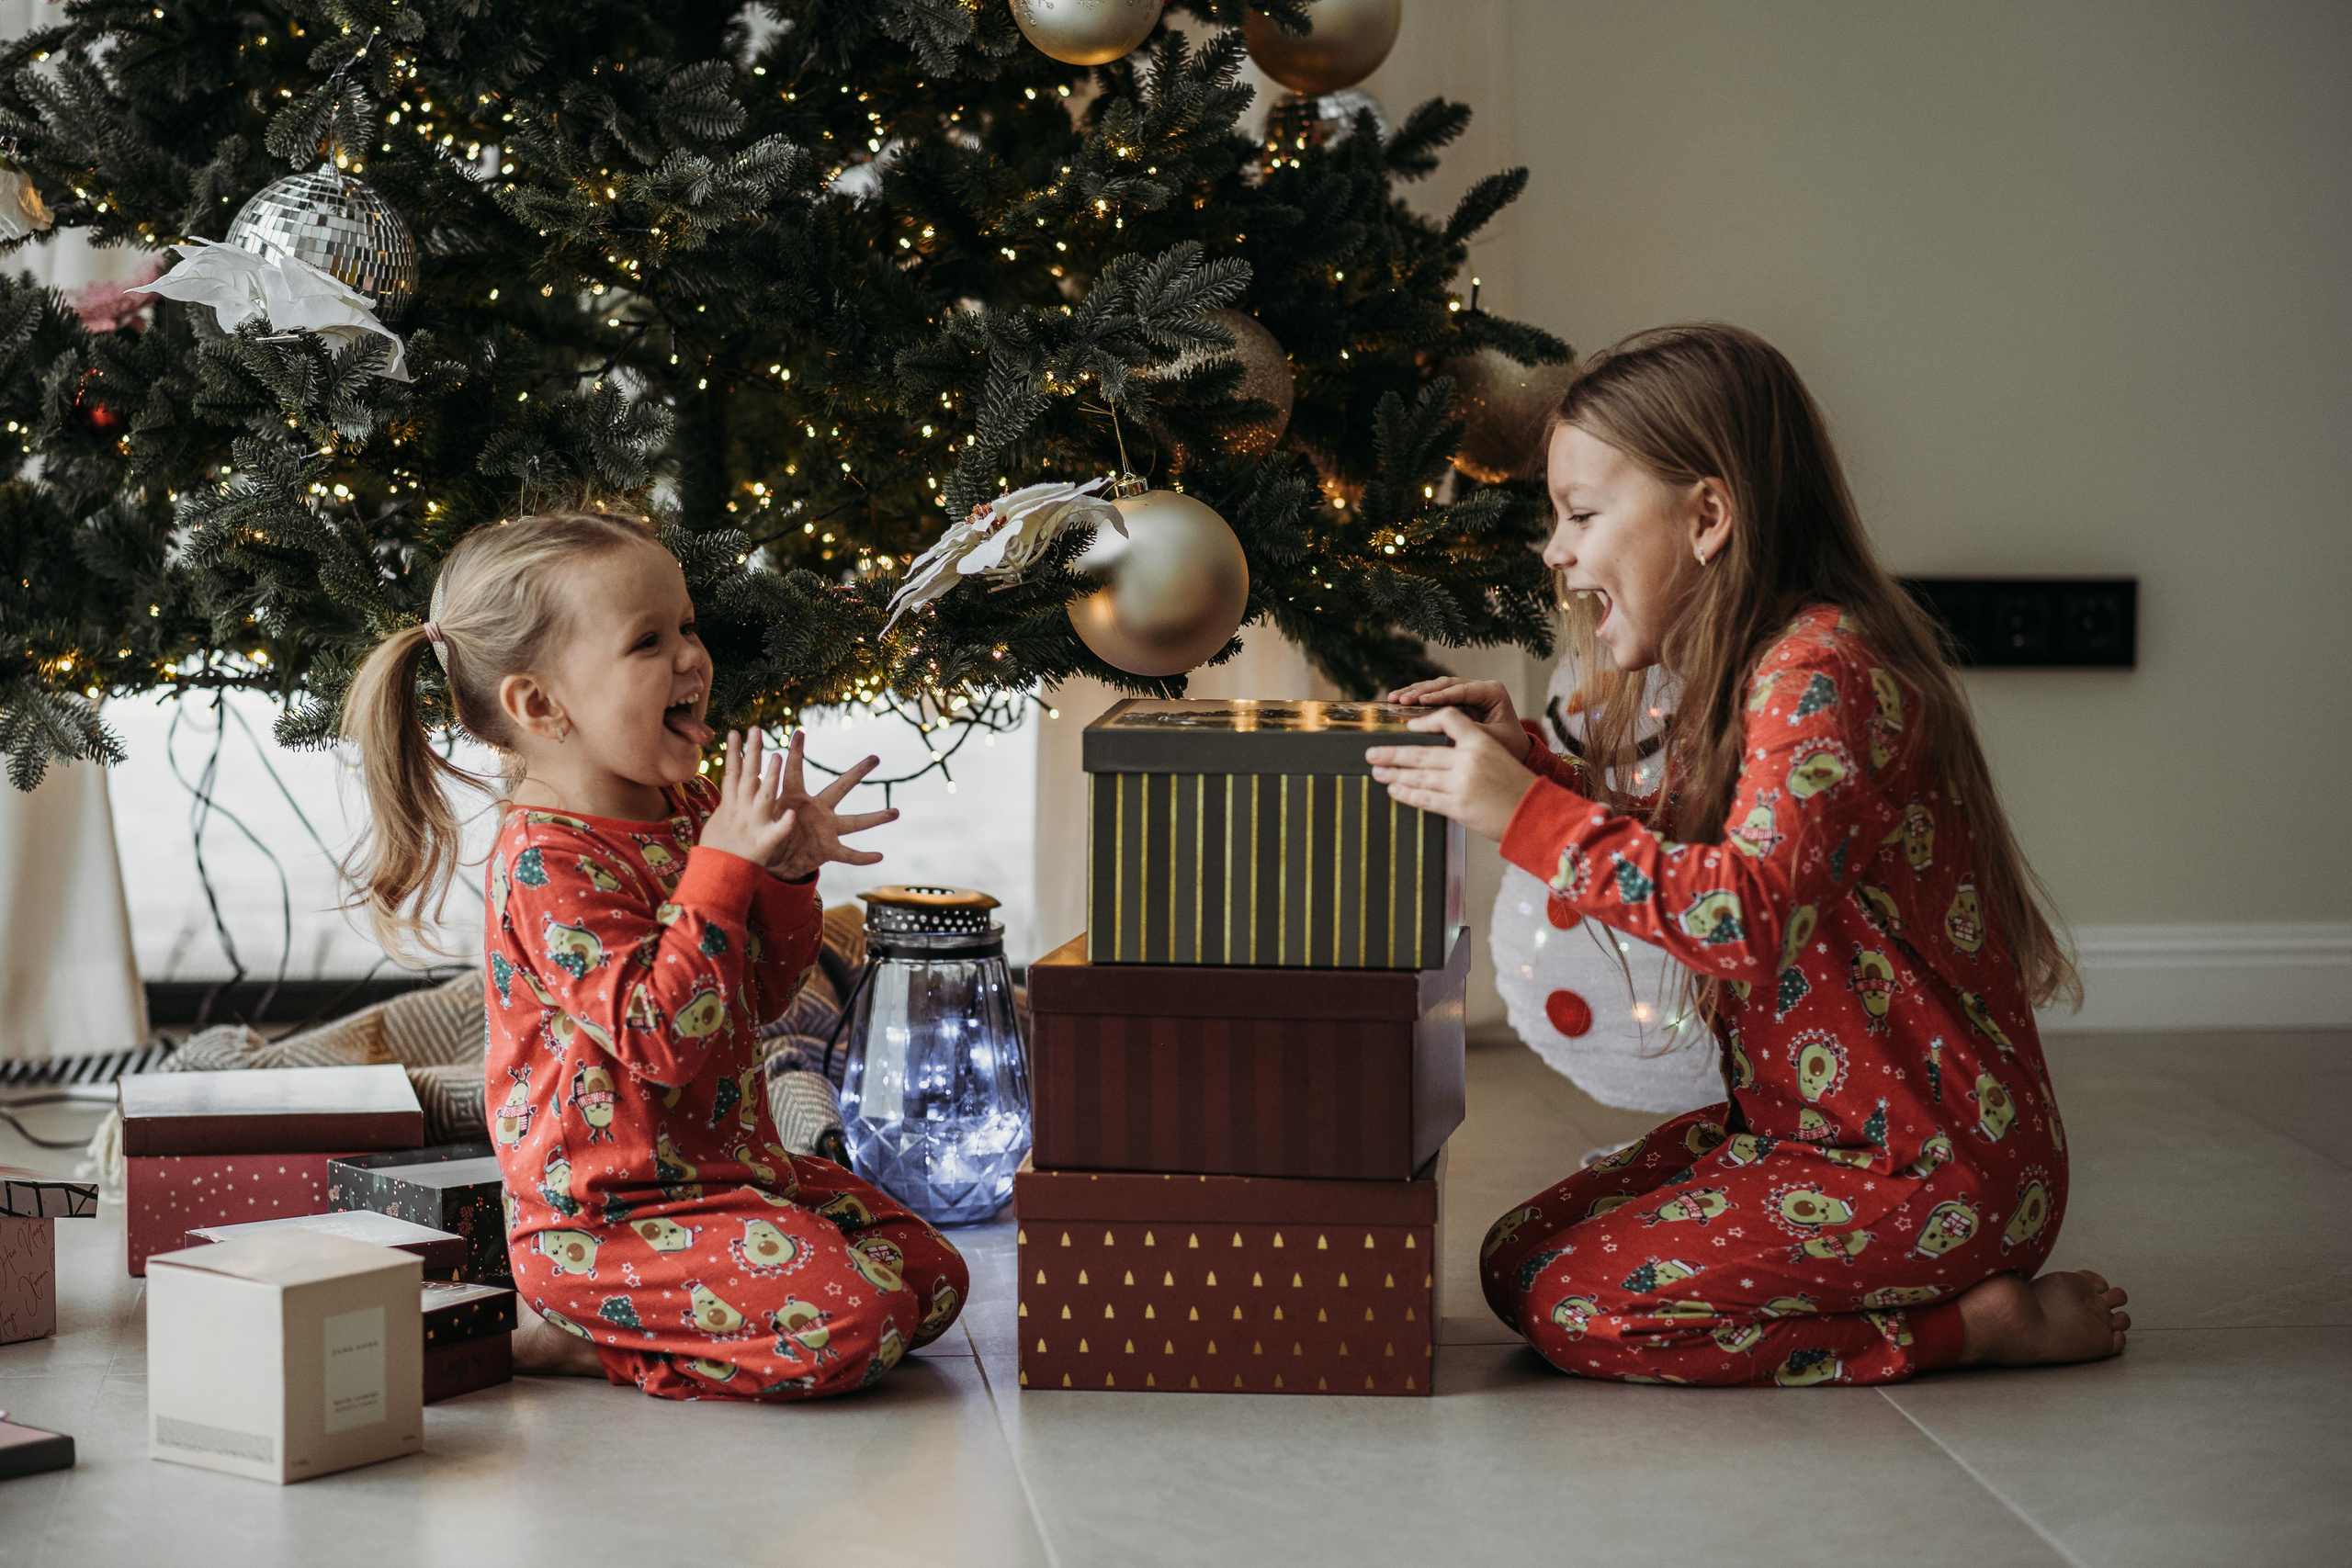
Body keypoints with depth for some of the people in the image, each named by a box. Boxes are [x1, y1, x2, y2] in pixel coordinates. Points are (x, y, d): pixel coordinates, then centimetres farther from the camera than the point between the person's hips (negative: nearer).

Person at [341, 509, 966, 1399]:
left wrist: (788, 874, -4)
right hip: (608, 1218, -10)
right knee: (855, 1322, -22)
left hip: (731, 1166, 10)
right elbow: (662, 1038, -28)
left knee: (931, 1278, 8)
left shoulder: (684, 814, 8)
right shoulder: (548, 861, -21)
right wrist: (725, 866, -25)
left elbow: (762, 996, 15)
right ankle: (562, 1337, -7)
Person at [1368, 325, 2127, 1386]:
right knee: (1517, 1259, 6)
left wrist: (1529, 815, -30)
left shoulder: (1821, 670, -20)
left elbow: (1746, 910, -34)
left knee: (1573, 1308, -17)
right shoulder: (1746, 675, 11)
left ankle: (1986, 1320, -7)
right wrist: (1529, 762, 10)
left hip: (1937, 1171, -10)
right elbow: (1679, 852, 25)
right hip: (1802, 1128, 10)